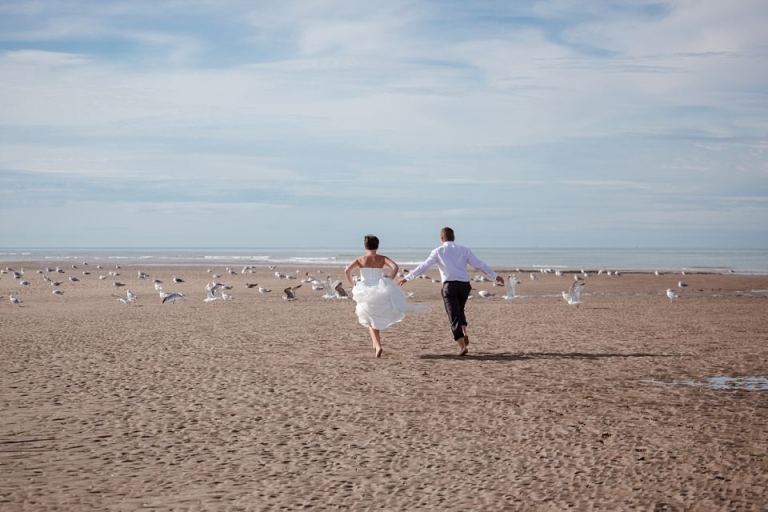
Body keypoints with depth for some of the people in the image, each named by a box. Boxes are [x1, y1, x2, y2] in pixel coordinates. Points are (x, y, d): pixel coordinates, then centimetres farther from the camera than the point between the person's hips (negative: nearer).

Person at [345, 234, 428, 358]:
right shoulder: (382, 258, 1)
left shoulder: (360, 259, 2)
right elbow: (395, 267, -13)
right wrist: (389, 280, -2)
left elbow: (347, 271, -10)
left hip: (365, 292, 0)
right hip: (380, 291, 0)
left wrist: (353, 285, 0)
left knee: (372, 321, 9)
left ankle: (377, 345, -4)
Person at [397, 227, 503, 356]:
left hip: (449, 285, -3)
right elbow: (479, 265, 8)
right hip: (464, 284, 3)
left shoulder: (438, 251, 4)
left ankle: (462, 346, -7)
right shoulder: (463, 250, 11)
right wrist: (495, 276, 14)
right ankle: (464, 334, 4)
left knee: (454, 315, 1)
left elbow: (423, 267, 4)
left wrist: (407, 278, 11)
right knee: (460, 310, 26)